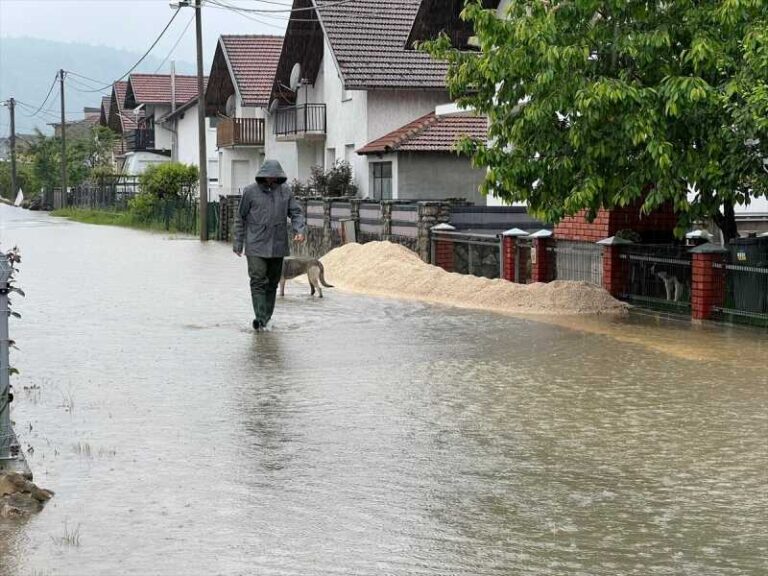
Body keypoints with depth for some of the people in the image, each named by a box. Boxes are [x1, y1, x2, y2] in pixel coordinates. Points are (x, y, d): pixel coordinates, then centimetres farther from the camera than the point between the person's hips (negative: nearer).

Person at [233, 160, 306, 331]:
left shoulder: (285, 191, 7)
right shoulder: (250, 192, 0)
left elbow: (296, 213, 8)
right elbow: (240, 218, 5)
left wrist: (299, 230, -12)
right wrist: (238, 243, 4)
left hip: (277, 246, 3)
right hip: (256, 246, -3)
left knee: (272, 283, 10)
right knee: (258, 280, -14)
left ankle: (267, 317, 20)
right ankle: (260, 318, -20)